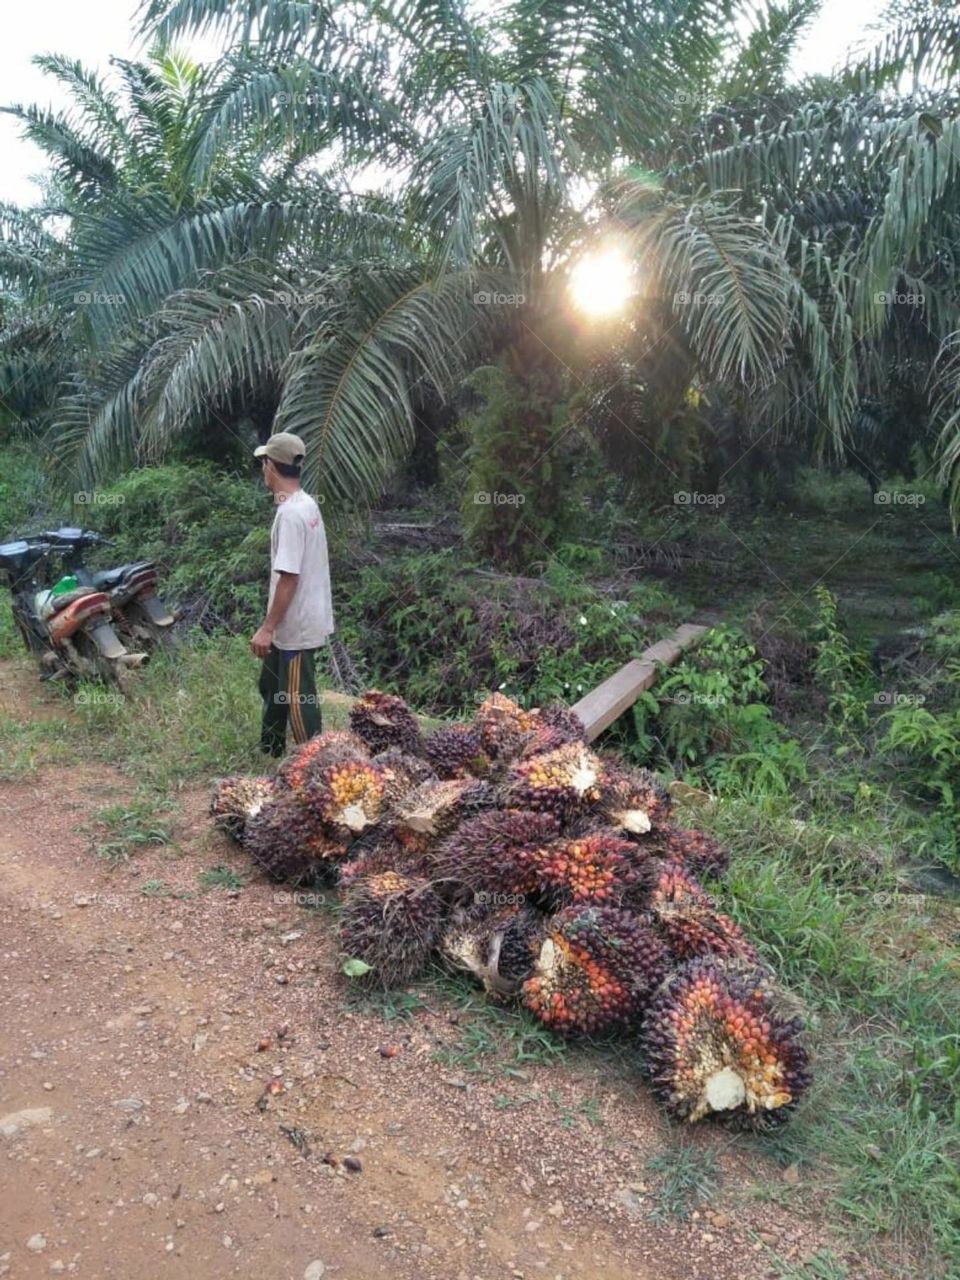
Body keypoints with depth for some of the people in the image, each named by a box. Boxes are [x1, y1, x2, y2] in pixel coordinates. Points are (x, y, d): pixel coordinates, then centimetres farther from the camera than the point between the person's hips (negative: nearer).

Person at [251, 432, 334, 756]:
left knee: (298, 700, 1)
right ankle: (270, 753, 39)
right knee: (272, 686, 23)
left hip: (296, 626, -10)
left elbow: (289, 578, -25)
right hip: (293, 622, 10)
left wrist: (267, 628, -21)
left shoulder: (290, 513, -23)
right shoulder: (306, 505, 7)